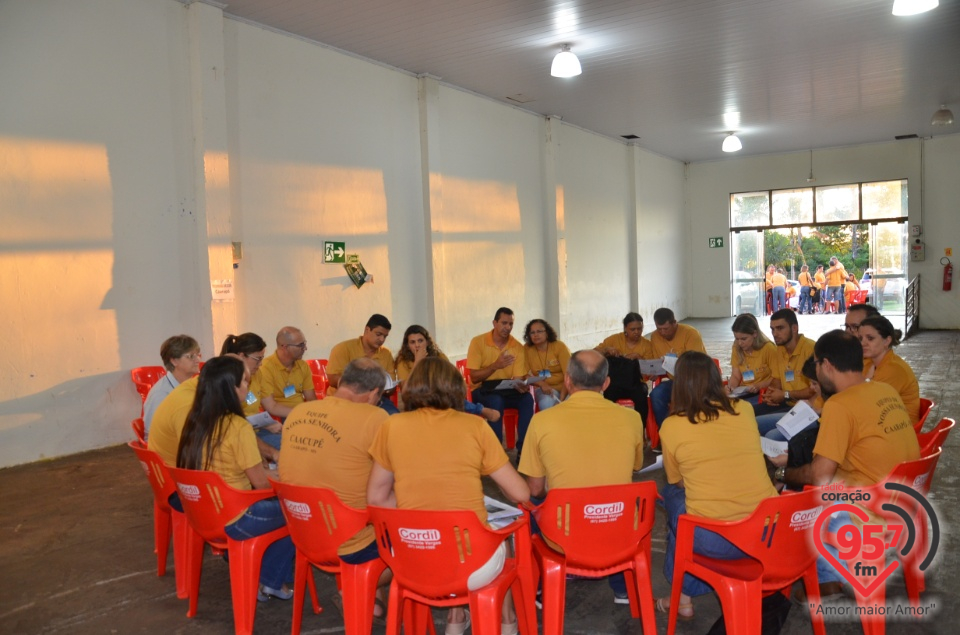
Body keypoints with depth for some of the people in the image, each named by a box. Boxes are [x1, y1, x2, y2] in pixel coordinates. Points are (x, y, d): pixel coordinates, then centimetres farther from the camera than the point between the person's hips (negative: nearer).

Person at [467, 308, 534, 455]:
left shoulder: (518, 347, -1)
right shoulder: (478, 342, -8)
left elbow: (518, 379, -5)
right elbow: (474, 377, -10)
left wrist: (521, 386, -30)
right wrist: (495, 365, -24)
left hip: (507, 389, 3)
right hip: (482, 389, -3)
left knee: (527, 399, -27)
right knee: (496, 401, -35)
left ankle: (523, 450, -21)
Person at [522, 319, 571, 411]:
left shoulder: (559, 346, -9)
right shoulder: (527, 349, -5)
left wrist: (561, 399, -23)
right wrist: (542, 384, -20)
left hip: (565, 388, -1)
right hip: (544, 389, 1)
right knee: (546, 403, -32)